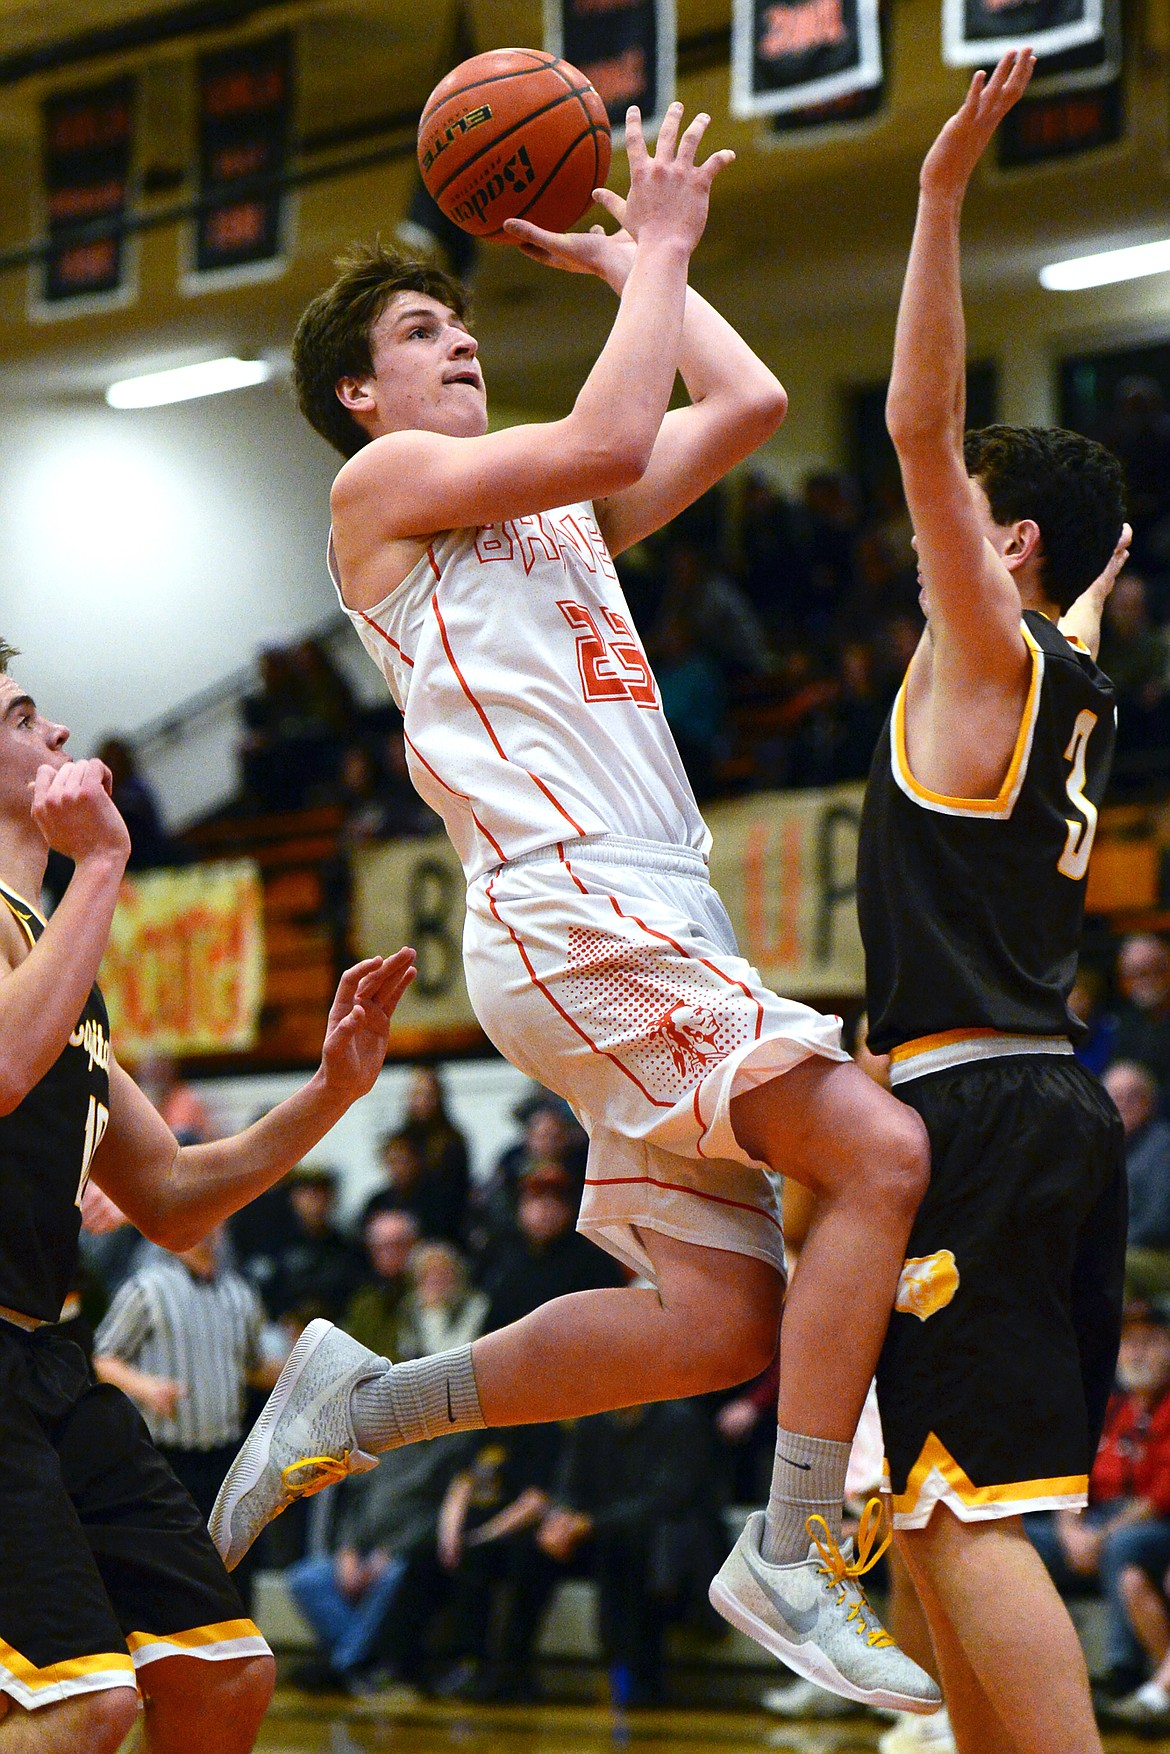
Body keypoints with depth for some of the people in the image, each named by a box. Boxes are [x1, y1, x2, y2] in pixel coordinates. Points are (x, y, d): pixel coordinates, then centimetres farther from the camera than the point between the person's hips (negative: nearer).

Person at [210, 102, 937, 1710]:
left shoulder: (558, 516, 27)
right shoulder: (386, 483, 4)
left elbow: (749, 402, 25)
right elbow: (608, 442, -11)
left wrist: (628, 261, 27)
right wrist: (658, 246, -1)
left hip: (658, 935, 9)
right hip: (568, 911, -9)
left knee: (721, 1320, 2)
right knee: (879, 1154, -20)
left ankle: (364, 1402, 12)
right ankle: (793, 1558, -19)